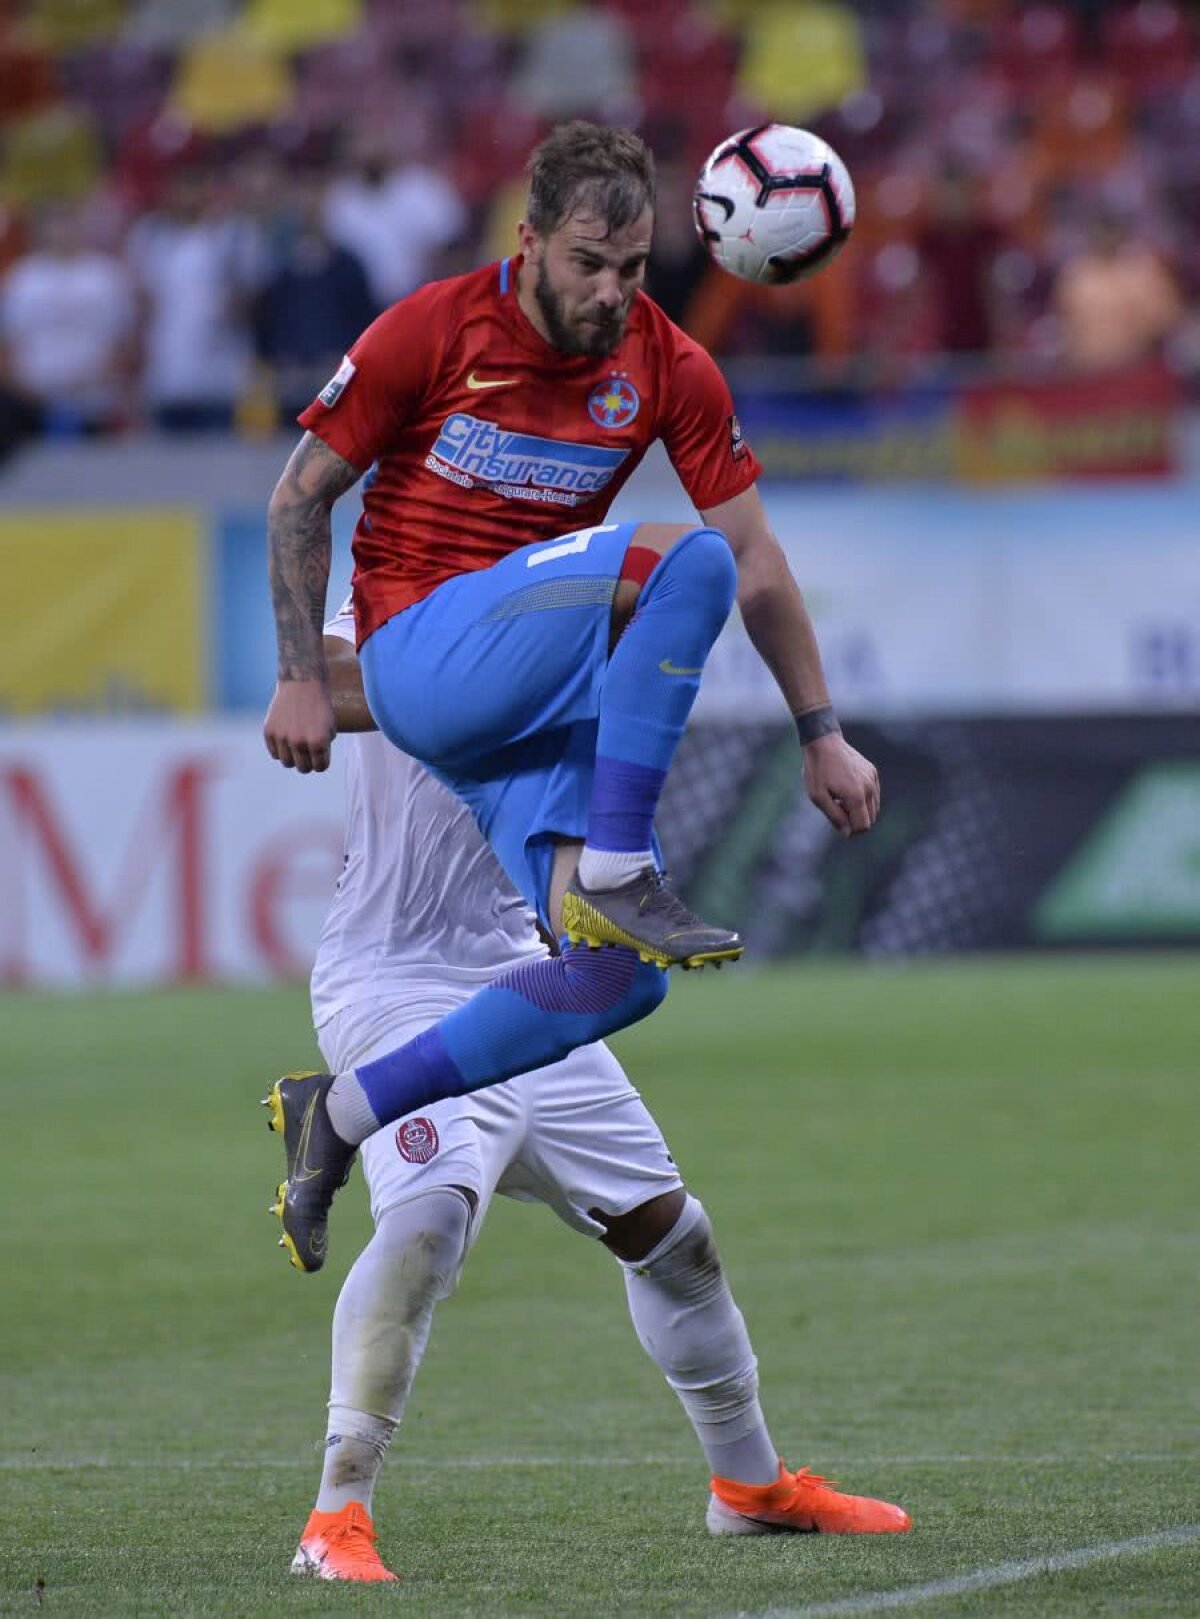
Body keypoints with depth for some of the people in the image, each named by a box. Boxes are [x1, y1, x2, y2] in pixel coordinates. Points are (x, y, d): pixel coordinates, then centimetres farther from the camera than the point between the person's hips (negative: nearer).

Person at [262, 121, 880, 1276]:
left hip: (545, 704, 5)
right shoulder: (433, 332, -7)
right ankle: (614, 873, -27)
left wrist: (822, 737, 5)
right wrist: (301, 680, -6)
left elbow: (758, 557, 7)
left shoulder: (670, 372, 3)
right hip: (420, 654, -5)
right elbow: (302, 497, 0)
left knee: (619, 979, -13)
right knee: (683, 563, -28)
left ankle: (342, 1115, -1)